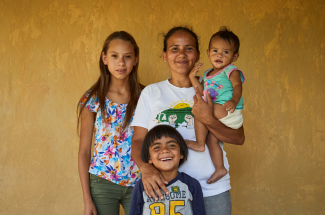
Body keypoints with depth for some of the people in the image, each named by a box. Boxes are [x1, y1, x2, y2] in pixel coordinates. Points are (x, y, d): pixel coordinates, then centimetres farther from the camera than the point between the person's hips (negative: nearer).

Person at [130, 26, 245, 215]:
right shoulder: (151, 93, 8)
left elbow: (239, 138, 2)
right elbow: (138, 140, 4)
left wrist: (209, 120, -16)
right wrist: (146, 168, -17)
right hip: (166, 191, 0)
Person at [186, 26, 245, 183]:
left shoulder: (231, 70, -4)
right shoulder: (208, 74, 21)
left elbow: (237, 86, -21)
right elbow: (203, 92, 19)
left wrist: (234, 101, -41)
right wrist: (193, 77, 12)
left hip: (228, 112, -8)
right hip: (218, 118, 8)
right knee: (212, 139, 4)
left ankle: (199, 144, -14)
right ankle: (220, 168, 15)